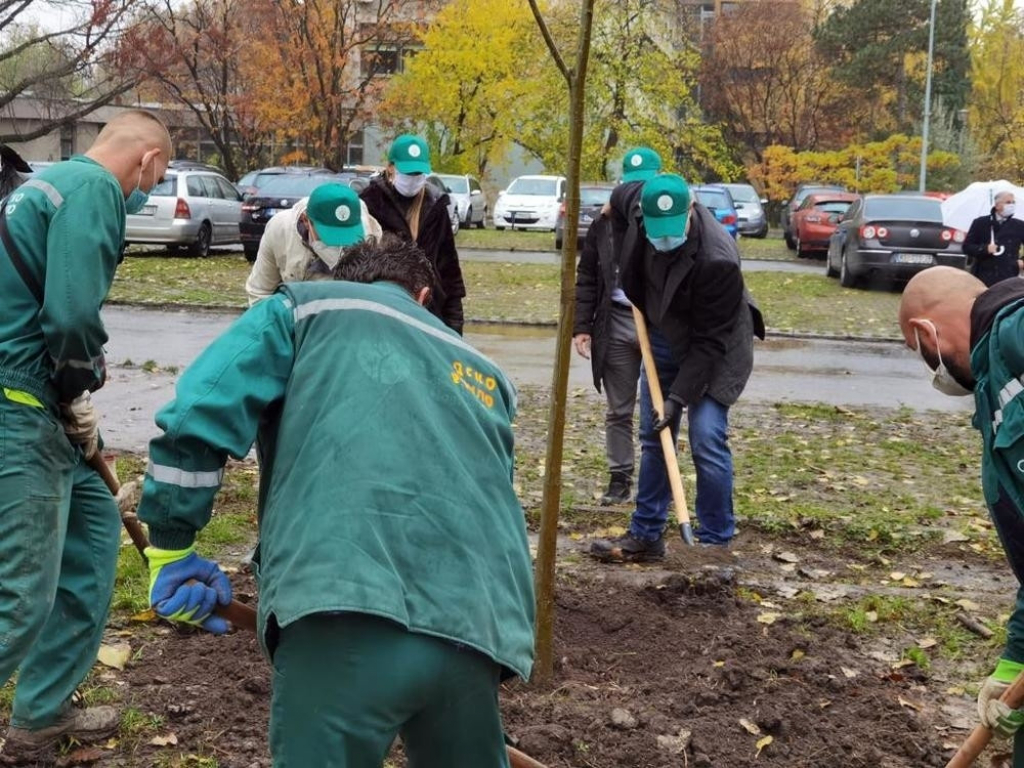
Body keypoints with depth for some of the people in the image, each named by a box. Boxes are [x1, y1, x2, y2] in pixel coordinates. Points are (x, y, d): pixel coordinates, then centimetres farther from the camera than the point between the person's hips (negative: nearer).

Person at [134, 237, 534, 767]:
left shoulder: (305, 310, 19)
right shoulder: (482, 372, 32)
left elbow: (198, 416, 5)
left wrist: (171, 545, 14)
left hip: (347, 608, -4)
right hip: (476, 625, 5)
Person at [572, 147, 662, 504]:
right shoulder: (606, 223, 8)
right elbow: (586, 278, 10)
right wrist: (581, 325, 4)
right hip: (616, 324, 3)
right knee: (618, 411, 10)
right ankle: (619, 479, 20)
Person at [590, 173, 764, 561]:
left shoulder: (717, 259, -35)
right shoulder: (638, 202, -18)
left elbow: (709, 341, -28)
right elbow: (619, 197, 10)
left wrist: (679, 396, -28)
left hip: (712, 350, -7)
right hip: (664, 337, 7)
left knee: (707, 440, -14)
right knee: (653, 438, 10)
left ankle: (716, 542, -1)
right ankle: (646, 534, 21)